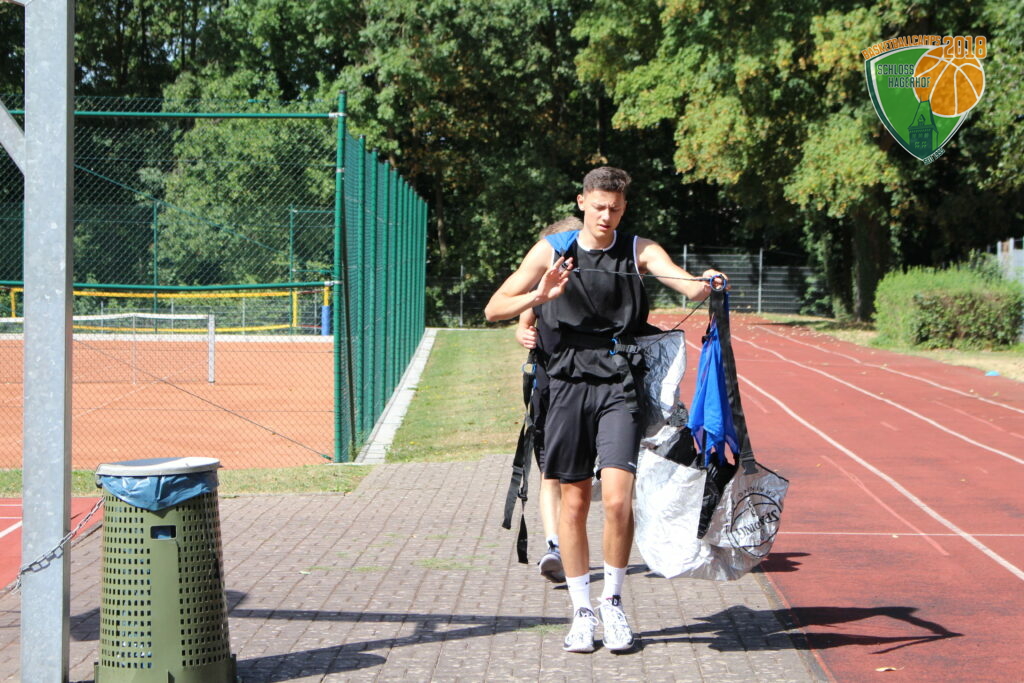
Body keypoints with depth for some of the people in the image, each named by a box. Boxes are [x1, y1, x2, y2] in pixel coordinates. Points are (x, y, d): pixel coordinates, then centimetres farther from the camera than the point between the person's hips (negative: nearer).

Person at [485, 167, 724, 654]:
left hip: (620, 382, -1)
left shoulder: (638, 251, 5)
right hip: (569, 382, 1)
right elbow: (493, 309, 3)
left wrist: (701, 285, -38)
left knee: (617, 498, -12)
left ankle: (613, 602, 7)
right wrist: (538, 296, -16)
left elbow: (681, 278, -14)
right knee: (574, 502, 5)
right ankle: (582, 611, 18)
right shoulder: (551, 251, 7)